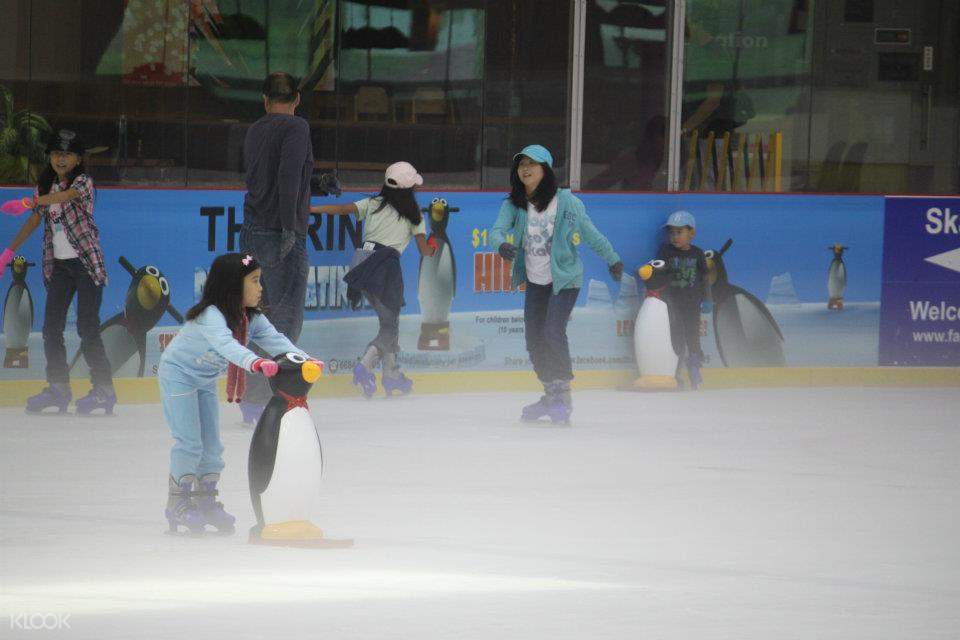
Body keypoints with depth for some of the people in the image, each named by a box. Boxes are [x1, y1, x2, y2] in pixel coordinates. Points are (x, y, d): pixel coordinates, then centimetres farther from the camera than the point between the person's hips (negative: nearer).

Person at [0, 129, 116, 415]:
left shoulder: (83, 181, -7)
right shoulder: (45, 185, 13)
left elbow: (65, 196, -28)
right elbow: (35, 219, 15)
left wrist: (32, 201, -43)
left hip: (86, 262, -7)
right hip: (58, 265, 7)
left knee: (87, 328, -10)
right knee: (51, 327, 2)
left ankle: (104, 389, -5)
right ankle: (58, 388, 7)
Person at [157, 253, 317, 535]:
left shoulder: (252, 318, -10)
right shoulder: (211, 315, -34)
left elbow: (275, 340, -21)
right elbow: (226, 345, -52)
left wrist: (305, 360, -39)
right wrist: (256, 362, -68)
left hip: (206, 380, 8)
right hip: (177, 374, -8)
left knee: (211, 444, 8)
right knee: (189, 443, -10)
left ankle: (205, 501, 18)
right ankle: (177, 505, 1)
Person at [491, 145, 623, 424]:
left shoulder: (566, 201, -14)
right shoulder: (514, 204, -4)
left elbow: (590, 233, -5)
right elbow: (497, 229, -15)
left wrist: (613, 260, 6)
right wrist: (502, 244, -39)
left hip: (564, 278, -5)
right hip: (535, 280, 5)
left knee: (553, 332, -19)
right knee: (534, 338, 9)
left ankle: (563, 395, -8)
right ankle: (551, 396, 26)